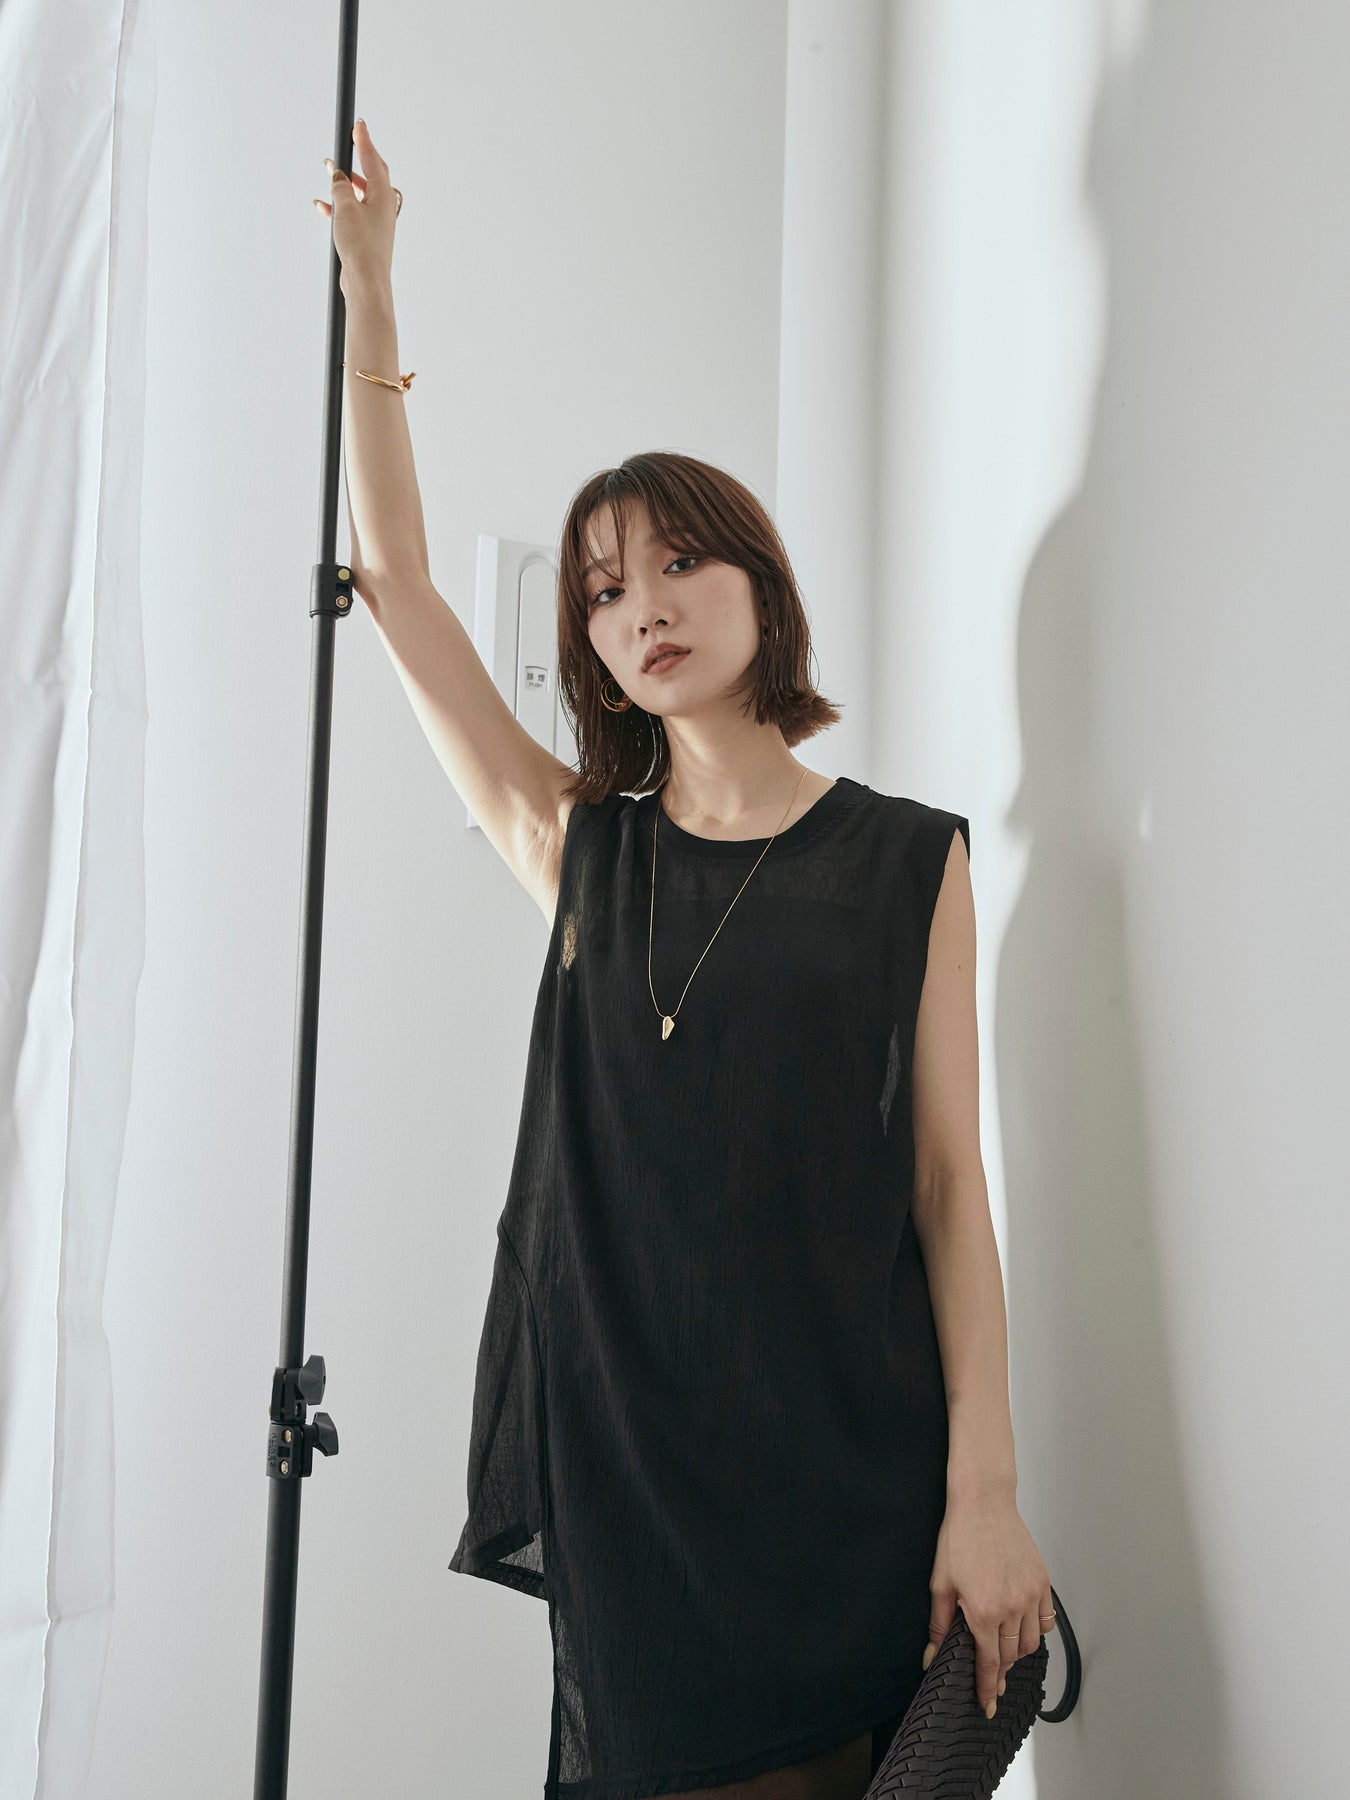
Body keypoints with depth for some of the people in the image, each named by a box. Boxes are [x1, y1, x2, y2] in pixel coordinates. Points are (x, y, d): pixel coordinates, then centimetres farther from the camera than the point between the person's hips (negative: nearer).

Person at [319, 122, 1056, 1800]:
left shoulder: (912, 859, 3)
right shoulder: (584, 849, 8)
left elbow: (950, 1182, 0)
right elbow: (393, 579, 8)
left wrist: (984, 1494, -6)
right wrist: (367, 291, 7)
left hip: (850, 1472, -1)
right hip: (624, 1465, 2)